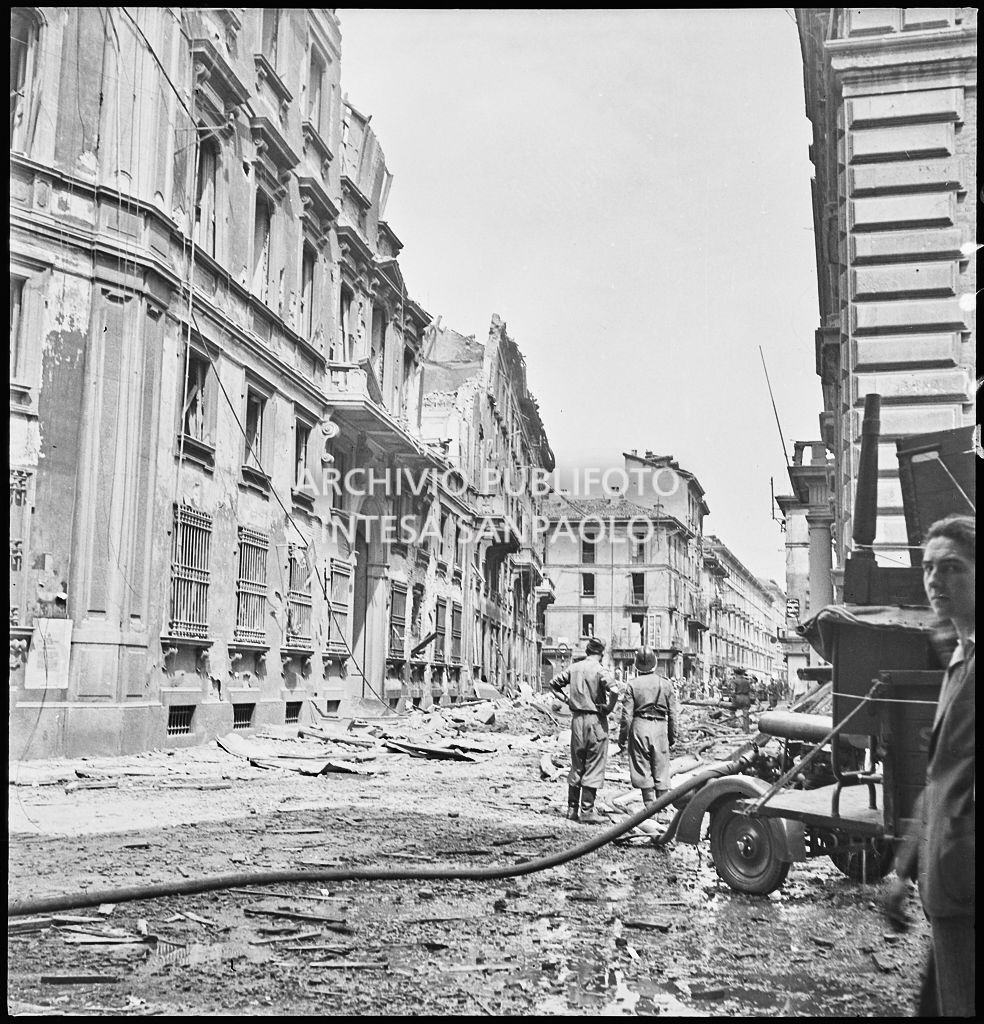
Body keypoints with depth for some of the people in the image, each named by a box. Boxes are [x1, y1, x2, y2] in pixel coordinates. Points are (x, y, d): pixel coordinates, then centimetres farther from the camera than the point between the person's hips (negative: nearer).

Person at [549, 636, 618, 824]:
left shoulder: (574, 668, 6)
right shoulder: (599, 670, -12)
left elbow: (553, 683, 13)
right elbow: (614, 691, -26)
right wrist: (608, 709, -12)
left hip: (577, 718, 6)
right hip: (595, 720, -6)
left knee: (577, 765, 15)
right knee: (594, 767, 2)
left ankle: (572, 808, 19)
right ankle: (587, 811, 2)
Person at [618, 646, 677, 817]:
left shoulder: (633, 684, -5)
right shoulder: (666, 683, 2)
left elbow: (627, 715, -5)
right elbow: (672, 713, 6)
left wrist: (622, 737, 3)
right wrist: (673, 736, 15)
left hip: (640, 726, -2)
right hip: (660, 727, 2)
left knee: (643, 770, 5)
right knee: (661, 769, 10)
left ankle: (650, 806, 1)